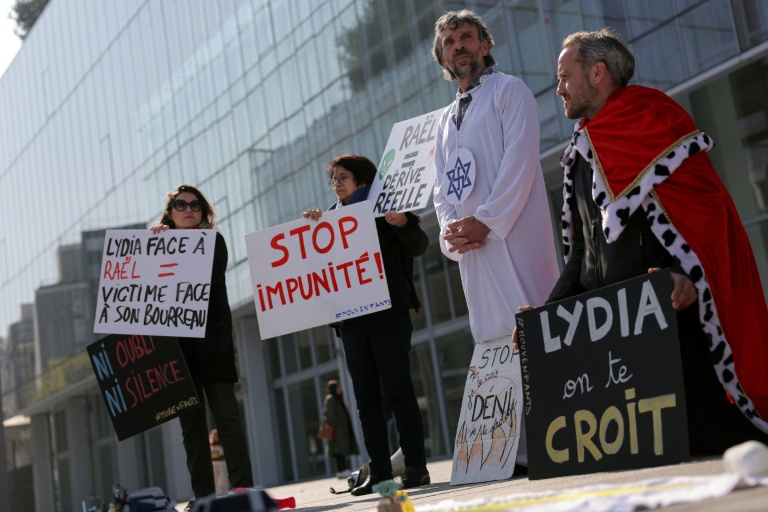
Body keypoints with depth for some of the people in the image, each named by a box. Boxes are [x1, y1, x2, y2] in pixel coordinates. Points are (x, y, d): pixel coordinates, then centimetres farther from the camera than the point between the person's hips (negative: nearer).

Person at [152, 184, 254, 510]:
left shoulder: (213, 240, 7)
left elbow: (211, 275, -11)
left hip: (211, 339, -3)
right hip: (176, 342, 3)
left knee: (225, 414, -7)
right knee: (190, 420, 2)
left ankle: (242, 485, -7)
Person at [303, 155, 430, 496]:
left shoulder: (384, 209, 1)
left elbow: (419, 247, -8)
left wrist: (403, 224, -28)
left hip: (388, 313, -5)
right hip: (350, 318, 5)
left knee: (396, 389, -7)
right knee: (366, 397, 4)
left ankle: (416, 467, -3)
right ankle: (379, 470, 8)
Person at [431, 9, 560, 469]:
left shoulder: (509, 90, 6)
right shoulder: (446, 120, 26)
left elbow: (520, 156, -8)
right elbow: (443, 188, 19)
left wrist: (486, 221, -15)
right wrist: (450, 231, -2)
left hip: (514, 234, -6)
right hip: (471, 245, 6)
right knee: (495, 339, 3)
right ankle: (517, 451, 5)